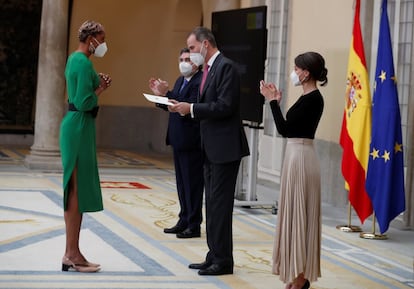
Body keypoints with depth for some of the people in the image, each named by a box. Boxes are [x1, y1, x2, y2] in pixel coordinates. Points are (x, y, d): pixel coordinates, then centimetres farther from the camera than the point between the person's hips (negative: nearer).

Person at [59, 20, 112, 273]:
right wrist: (101, 89, -6)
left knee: (75, 189, 12)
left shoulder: (75, 59, 15)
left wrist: (98, 85, 6)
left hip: (75, 124, 10)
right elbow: (84, 103, -22)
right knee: (78, 189, -6)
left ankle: (71, 253, 16)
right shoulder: (84, 63, -16)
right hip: (80, 126, -10)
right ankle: (73, 255, -3)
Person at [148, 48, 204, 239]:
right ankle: (184, 221, 23)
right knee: (182, 183, 15)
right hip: (179, 140, 10)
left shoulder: (201, 81, -15)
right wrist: (160, 94, 4)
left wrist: (166, 94, -25)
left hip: (192, 142, -10)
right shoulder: (181, 80, 16)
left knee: (192, 183, -2)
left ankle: (194, 225, 4)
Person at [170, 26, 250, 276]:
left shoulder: (226, 67, -14)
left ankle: (223, 260, 0)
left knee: (220, 204, -6)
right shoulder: (208, 69, 15)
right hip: (211, 147, 10)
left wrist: (192, 109, -19)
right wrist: (185, 108, 2)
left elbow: (225, 106, -22)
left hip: (225, 147, -10)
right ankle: (214, 256, 20)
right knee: (213, 204, 13)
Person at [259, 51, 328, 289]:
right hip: (297, 156, 10)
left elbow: (284, 129, -19)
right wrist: (276, 102, 13)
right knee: (295, 214, 12)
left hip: (301, 158, -10)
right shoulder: (309, 98, 13)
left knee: (298, 214, -5)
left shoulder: (312, 99, -16)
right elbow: (289, 127, 16)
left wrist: (272, 101, -13)